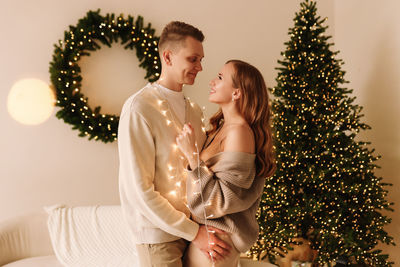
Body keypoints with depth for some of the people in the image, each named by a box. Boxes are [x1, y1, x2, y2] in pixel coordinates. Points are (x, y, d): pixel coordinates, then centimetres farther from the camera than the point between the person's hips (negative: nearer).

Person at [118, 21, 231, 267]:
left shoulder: (194, 110, 8)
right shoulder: (139, 108, -14)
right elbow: (139, 189, -18)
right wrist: (193, 232, -16)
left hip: (193, 228, 6)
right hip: (160, 235, -6)